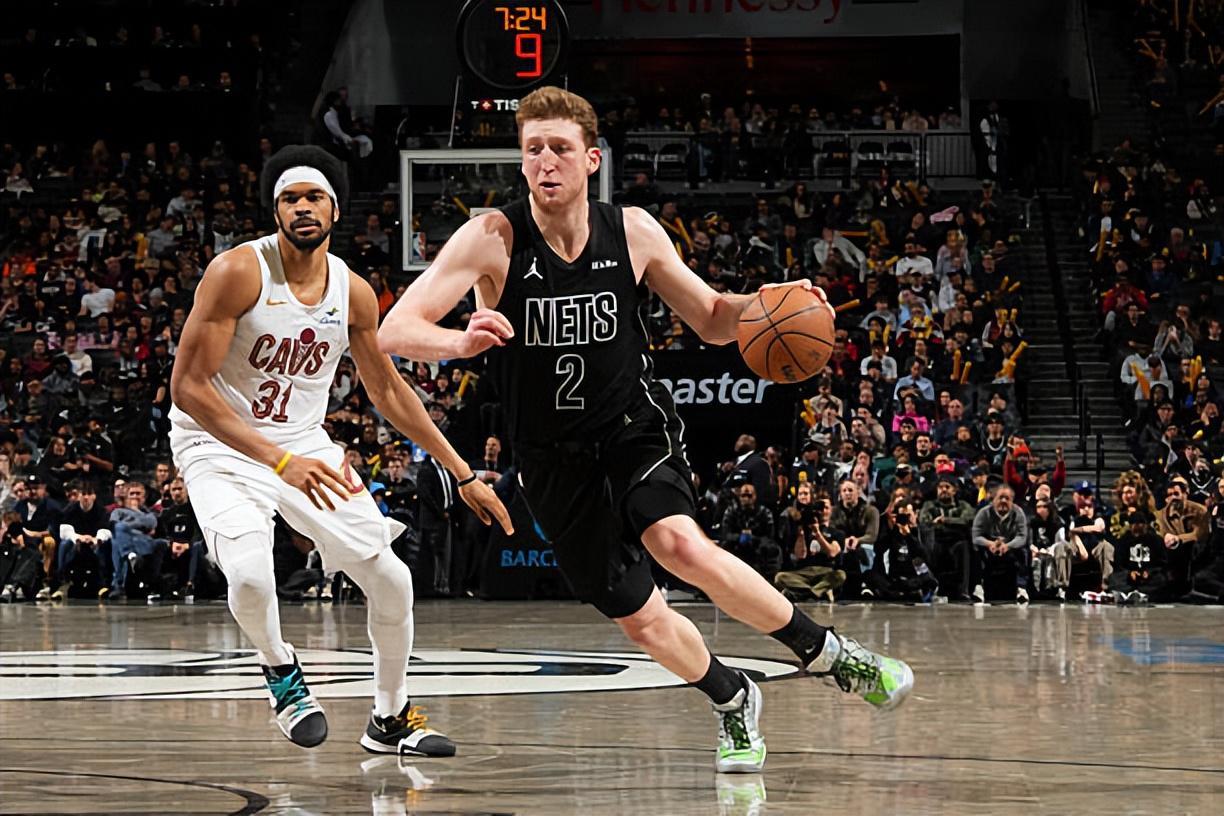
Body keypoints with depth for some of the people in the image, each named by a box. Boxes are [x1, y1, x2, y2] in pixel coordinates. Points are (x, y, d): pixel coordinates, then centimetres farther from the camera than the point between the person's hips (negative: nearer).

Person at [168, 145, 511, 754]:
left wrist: (462, 474, 12)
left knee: (391, 580, 1)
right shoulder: (238, 272, -20)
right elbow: (188, 386, -23)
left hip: (306, 447, 5)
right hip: (223, 447, -5)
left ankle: (390, 720, 24)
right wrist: (280, 460, -32)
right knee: (250, 574, -32)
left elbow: (386, 390, 12)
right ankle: (280, 670, 1)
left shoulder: (353, 292, -3)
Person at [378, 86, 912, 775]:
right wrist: (462, 342, -43)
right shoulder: (493, 239, -15)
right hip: (555, 455, 1)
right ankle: (734, 702, 35)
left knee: (682, 546, -30)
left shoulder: (633, 233, -7)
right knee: (639, 617, 6)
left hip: (636, 428, -1)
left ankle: (830, 654, -13)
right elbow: (393, 332, -21)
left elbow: (711, 320, 6)